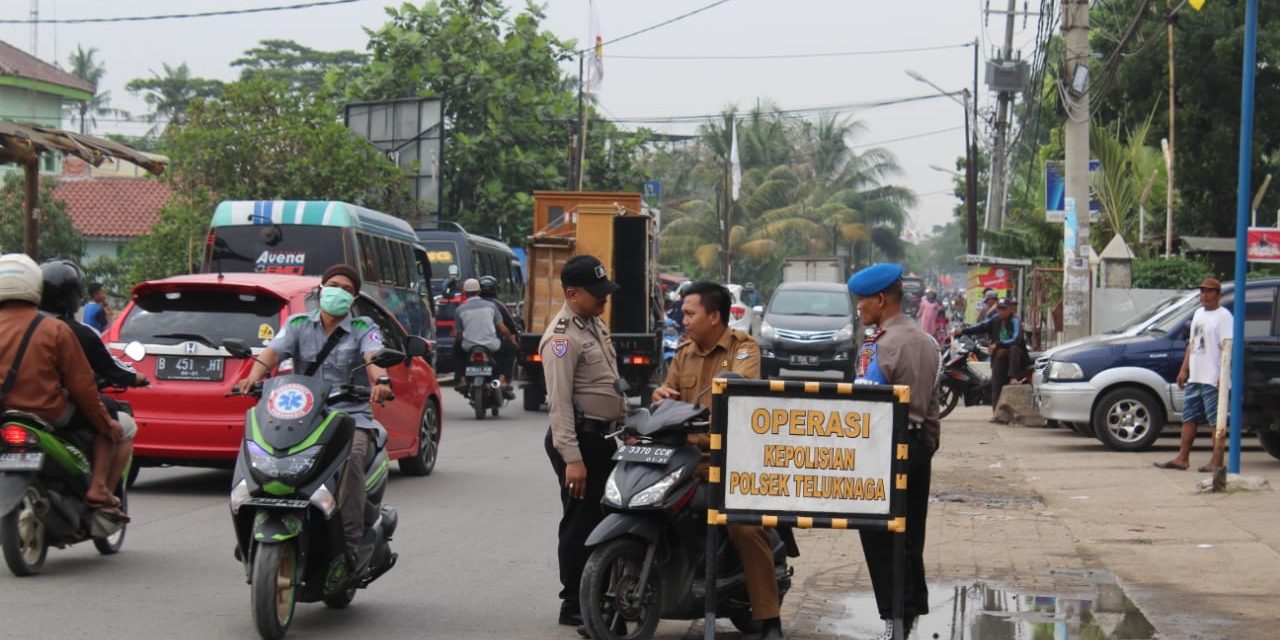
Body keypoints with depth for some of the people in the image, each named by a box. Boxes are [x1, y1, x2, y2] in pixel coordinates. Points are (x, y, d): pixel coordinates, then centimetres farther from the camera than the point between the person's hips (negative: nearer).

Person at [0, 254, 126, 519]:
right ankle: (98, 489, -3)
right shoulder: (55, 330, -10)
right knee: (120, 426, 13)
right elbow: (80, 384, -7)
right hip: (49, 415, -5)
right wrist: (105, 423, 5)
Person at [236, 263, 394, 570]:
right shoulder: (299, 325, 14)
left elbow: (374, 358, -14)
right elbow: (273, 351, -4)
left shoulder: (363, 329, 8)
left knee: (352, 456, -35)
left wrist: (380, 380, -38)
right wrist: (254, 375, -27)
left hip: (351, 415, -2)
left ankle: (350, 539, -35)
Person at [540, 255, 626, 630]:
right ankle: (574, 606, 2)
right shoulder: (563, 337, -17)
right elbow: (560, 402, -22)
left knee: (606, 519, 14)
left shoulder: (595, 324, 14)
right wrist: (572, 458, -26)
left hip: (604, 436, 10)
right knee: (581, 523, -5)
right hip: (580, 439, -10)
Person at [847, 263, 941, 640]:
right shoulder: (925, 341, 14)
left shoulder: (880, 345, -14)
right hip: (918, 444, 9)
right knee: (910, 534, 15)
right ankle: (913, 608, 21)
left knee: (881, 538, -4)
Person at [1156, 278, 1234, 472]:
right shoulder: (1199, 314, 18)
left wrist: (1223, 376, -22)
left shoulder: (1224, 316, -9)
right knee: (1189, 418, 11)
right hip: (1194, 377, 9)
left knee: (1217, 420, -5)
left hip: (1213, 379, -9)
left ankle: (1216, 461, -5)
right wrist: (1184, 370, 17)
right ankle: (1182, 458, 17)